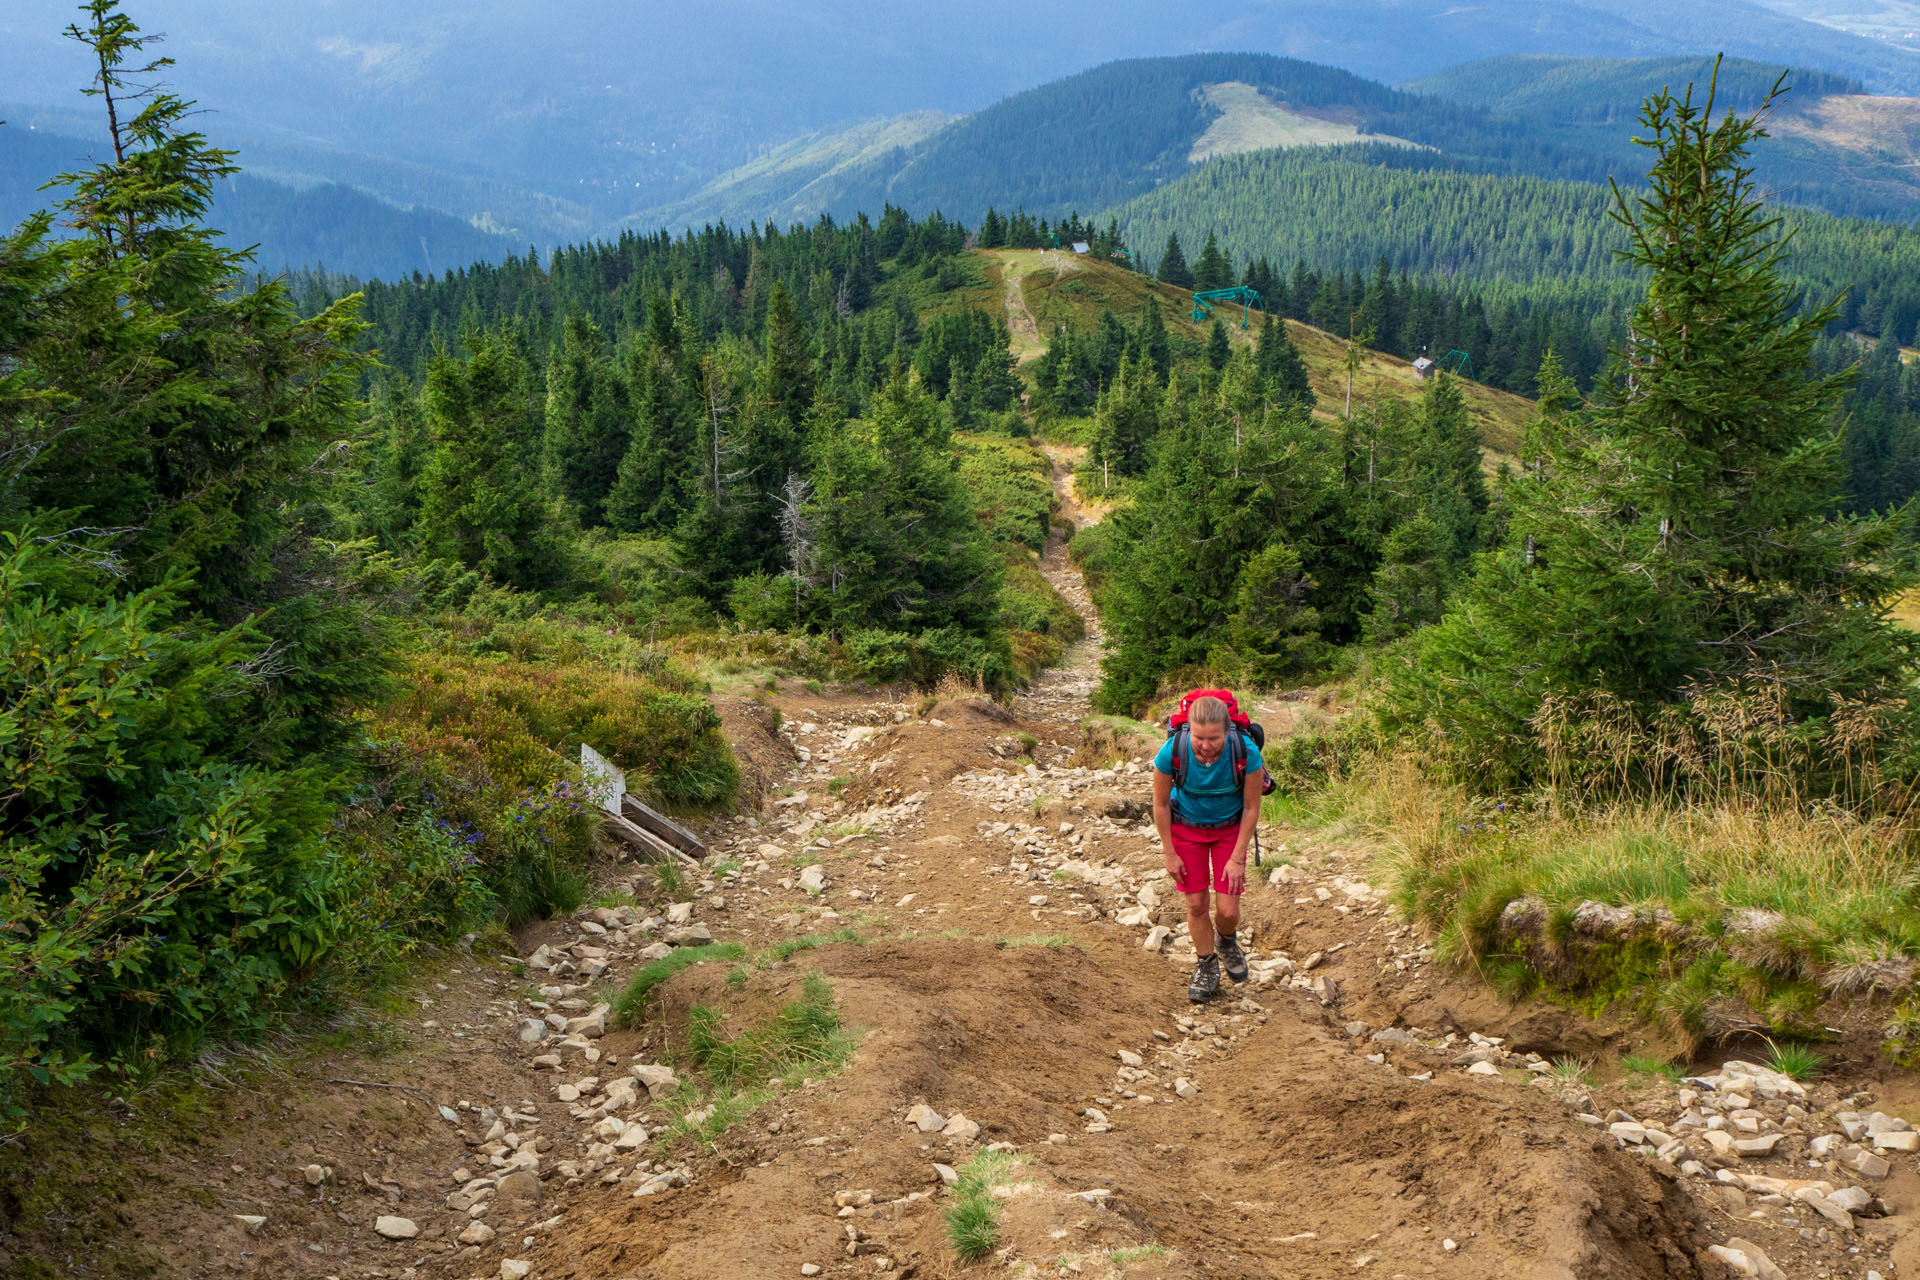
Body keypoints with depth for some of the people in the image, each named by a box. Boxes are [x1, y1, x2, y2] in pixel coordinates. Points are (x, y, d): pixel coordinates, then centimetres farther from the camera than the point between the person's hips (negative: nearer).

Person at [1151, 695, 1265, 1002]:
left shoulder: (1246, 752, -31)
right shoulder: (1172, 751, -30)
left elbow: (1251, 808, -16)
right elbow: (1161, 804, -13)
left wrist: (1237, 859, -13)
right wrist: (1170, 853, -7)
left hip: (1229, 828, 0)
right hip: (1186, 827, 0)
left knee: (1228, 910, -3)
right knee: (1196, 904, 1)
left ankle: (1226, 941, 32)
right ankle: (1207, 966, 26)